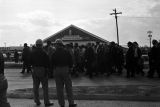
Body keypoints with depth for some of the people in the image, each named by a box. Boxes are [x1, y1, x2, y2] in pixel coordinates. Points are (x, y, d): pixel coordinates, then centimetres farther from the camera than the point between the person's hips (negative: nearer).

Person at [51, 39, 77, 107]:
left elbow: (52, 63, 2)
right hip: (65, 70, -1)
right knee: (68, 87, 6)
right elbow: (71, 62, 1)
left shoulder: (54, 53, 0)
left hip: (57, 71, 1)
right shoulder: (66, 52, -1)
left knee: (59, 88, 7)